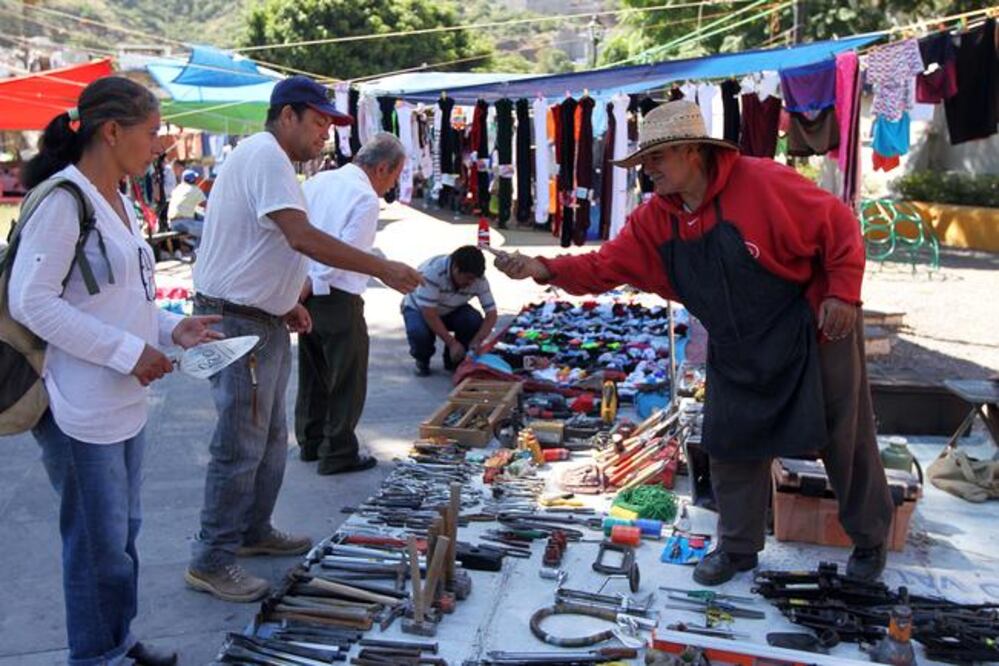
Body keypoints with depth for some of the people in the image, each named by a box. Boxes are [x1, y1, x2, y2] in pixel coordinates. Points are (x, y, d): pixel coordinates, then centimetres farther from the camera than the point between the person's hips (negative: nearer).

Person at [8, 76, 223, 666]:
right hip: (82, 408, -9)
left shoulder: (118, 202, 12)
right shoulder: (64, 200, -16)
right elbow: (31, 301, -22)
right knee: (99, 544, 5)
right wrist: (129, 351, -21)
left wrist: (171, 328, 4)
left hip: (126, 399, 9)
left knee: (123, 533, 19)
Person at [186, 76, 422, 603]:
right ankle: (210, 562, 6)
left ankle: (253, 532, 33)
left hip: (263, 321, 11)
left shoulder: (263, 157, 17)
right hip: (237, 323, -11)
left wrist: (286, 302, 15)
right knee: (240, 447, -4)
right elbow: (302, 237, -29)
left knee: (270, 439, 19)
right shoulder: (266, 155, -17)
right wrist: (382, 268, -27)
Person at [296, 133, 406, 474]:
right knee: (347, 381, 6)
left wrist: (306, 284, 6)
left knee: (312, 373, 20)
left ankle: (310, 442, 32)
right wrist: (312, 284, -11)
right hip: (337, 299, -8)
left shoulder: (317, 180, 8)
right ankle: (338, 453, 13)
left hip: (308, 296, 8)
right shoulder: (365, 198, -15)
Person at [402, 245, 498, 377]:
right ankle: (422, 360, 1)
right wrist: (452, 343, -35)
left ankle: (454, 360, 1)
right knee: (419, 332, -36)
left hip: (450, 310, 4)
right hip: (419, 309, -3)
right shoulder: (432, 271, -37)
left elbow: (491, 313, -19)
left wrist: (477, 341, -35)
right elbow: (429, 314, -35)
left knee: (475, 321, -26)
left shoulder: (479, 279, -24)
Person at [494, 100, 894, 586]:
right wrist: (547, 270, -25)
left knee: (845, 440, 10)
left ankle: (870, 541, 33)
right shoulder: (655, 219, -6)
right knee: (730, 444, 9)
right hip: (738, 351, 5)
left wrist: (842, 294, -20)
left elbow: (839, 226, -17)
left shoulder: (763, 183, -24)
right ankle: (737, 547, 29)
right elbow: (606, 266, -10)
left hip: (814, 332, -5)